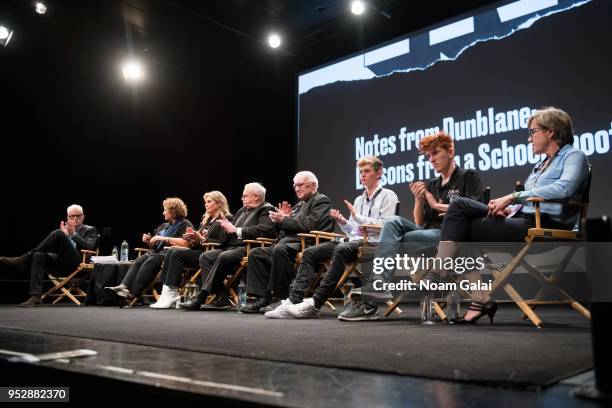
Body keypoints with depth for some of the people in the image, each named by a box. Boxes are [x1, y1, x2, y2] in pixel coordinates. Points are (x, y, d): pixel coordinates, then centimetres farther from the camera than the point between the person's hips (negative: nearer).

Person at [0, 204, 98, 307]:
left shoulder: (90, 230, 15)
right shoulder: (63, 230, 27)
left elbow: (88, 248, -4)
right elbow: (54, 249, 15)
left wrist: (73, 234, -14)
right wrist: (64, 234, 1)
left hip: (78, 264, -5)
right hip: (62, 263, 5)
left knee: (58, 234, -24)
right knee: (38, 255, -26)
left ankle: (25, 258, -21)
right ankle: (35, 296, -33)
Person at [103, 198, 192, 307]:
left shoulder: (185, 225, 2)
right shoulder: (164, 226, 28)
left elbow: (185, 243, -17)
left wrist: (163, 238, -14)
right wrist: (149, 241, 8)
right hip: (156, 252, 7)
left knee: (150, 262, -31)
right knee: (139, 260, -22)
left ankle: (131, 295, -39)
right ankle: (123, 288, -40)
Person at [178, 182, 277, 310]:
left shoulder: (266, 210, 0)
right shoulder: (242, 210, 27)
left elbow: (265, 229, -19)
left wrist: (236, 230, -14)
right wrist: (228, 227, -2)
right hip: (233, 246, 9)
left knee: (223, 257, -32)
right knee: (205, 256, -10)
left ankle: (201, 298, -25)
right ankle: (221, 297, -16)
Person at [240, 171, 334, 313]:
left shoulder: (321, 201, 1)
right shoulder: (300, 204, 28)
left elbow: (308, 225, -16)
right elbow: (282, 230, 26)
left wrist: (284, 219, -8)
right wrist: (282, 218, 5)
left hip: (303, 244, -9)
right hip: (286, 244, 10)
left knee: (279, 249, -37)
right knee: (255, 253, -5)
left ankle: (282, 298, -27)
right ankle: (262, 297, -10)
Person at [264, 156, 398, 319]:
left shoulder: (387, 196, 7)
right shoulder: (359, 199, 28)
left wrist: (357, 217, -10)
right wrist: (343, 222, 3)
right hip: (353, 241, 7)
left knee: (341, 250, -38)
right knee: (309, 253, -11)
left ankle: (315, 304, -40)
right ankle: (293, 301, -23)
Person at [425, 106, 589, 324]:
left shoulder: (574, 156, 1)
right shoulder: (543, 163, 28)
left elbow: (563, 188, -20)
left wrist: (514, 196, -19)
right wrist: (508, 207, 3)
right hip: (522, 218, 9)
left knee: (464, 230, -16)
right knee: (461, 206, -12)